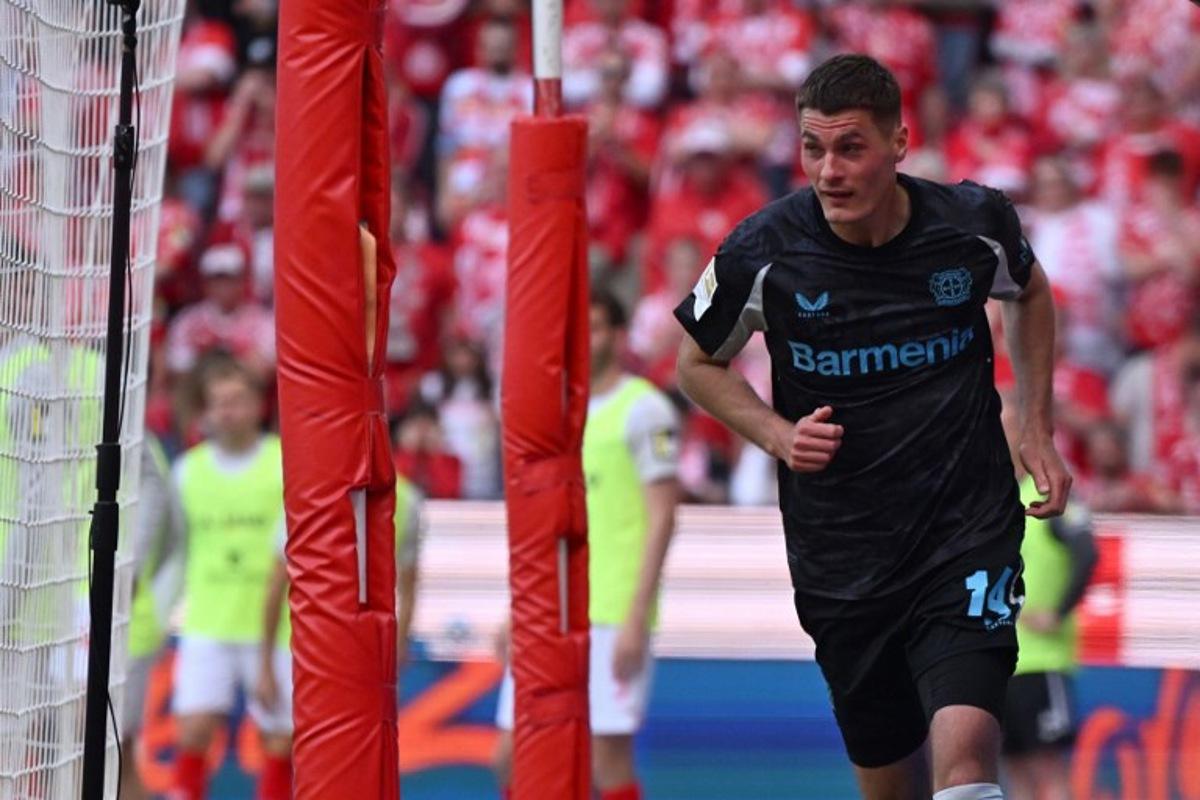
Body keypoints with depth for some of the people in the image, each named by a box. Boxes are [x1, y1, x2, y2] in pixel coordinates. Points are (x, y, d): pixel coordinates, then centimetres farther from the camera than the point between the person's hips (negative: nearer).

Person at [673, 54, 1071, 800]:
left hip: (969, 534, -1)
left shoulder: (975, 222, -8)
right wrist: (778, 435, -8)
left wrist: (1038, 431, 11)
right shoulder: (764, 252, -10)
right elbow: (700, 362, 9)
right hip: (842, 561, 1)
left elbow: (1031, 293, 17)